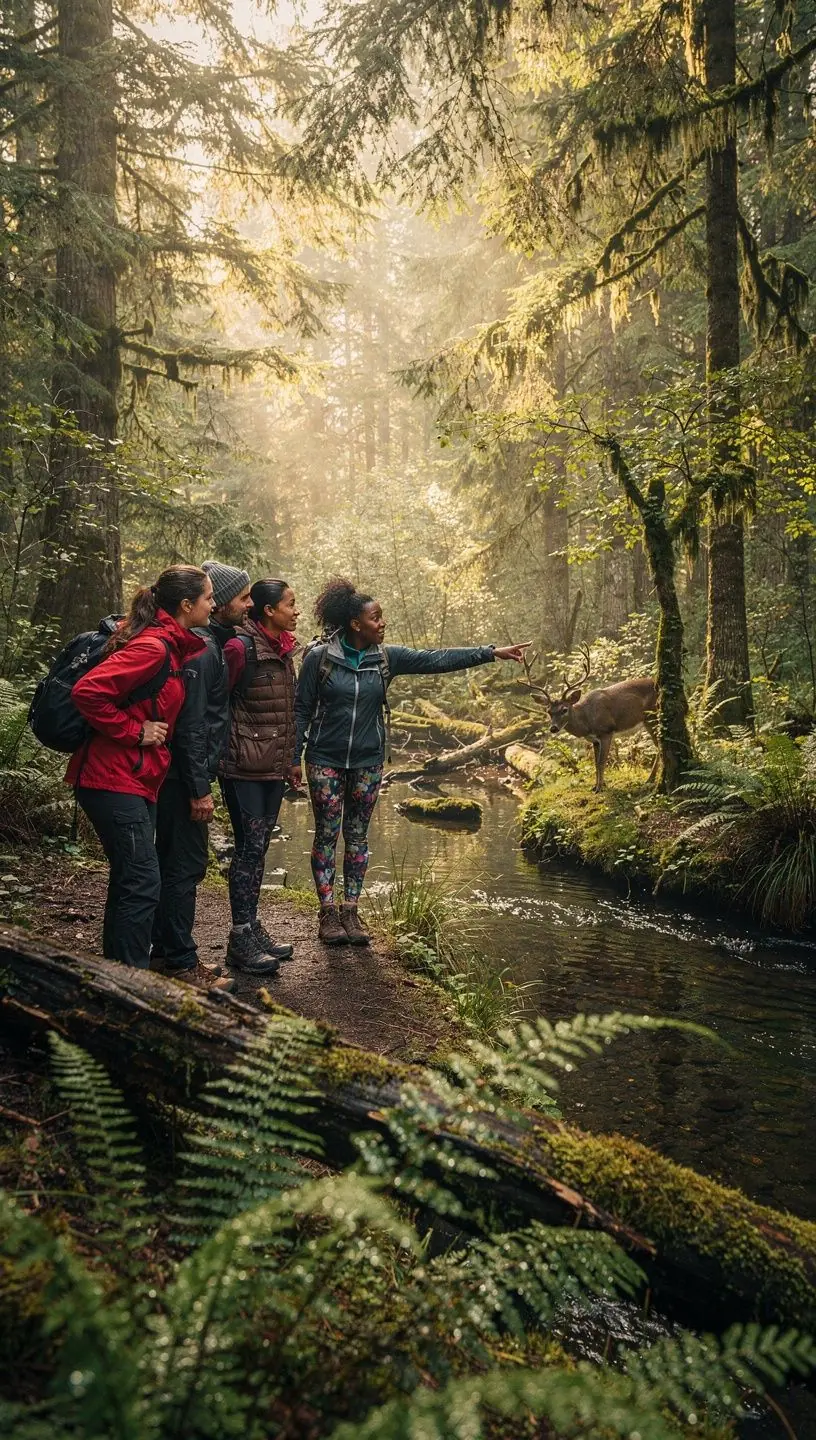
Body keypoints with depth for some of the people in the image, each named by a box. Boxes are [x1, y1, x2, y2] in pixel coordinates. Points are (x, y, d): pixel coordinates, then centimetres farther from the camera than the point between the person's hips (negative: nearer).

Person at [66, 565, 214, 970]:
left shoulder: (174, 646, 12)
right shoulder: (153, 647, -18)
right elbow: (87, 692, -26)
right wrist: (134, 731, -18)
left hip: (138, 780, 10)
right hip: (114, 780, -10)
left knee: (130, 882, 16)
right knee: (142, 884, -7)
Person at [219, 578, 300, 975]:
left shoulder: (282, 649, 12)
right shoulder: (240, 647, -15)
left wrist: (290, 759, 20)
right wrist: (221, 755, -10)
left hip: (273, 767, 8)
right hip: (245, 767, -8)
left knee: (258, 847, 13)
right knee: (249, 847, -5)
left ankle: (253, 927, 23)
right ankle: (241, 940, 3)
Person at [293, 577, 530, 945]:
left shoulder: (385, 658, -1)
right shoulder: (319, 658, -9)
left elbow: (436, 660, -4)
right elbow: (302, 710, -4)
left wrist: (491, 653, -8)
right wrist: (295, 756, -7)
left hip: (367, 763, 3)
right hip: (325, 761, -3)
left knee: (357, 835, 9)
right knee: (327, 834, 2)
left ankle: (350, 910, 17)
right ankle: (328, 912, 10)